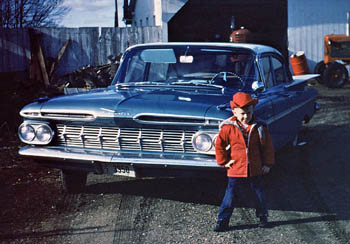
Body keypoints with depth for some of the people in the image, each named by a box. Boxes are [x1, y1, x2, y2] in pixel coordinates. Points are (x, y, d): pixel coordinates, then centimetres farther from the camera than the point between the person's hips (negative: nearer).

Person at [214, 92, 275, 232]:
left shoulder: (259, 127, -3)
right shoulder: (228, 128, -8)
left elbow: (268, 146, 5)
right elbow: (219, 145, 1)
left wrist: (268, 164, 4)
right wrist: (223, 162, -1)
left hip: (255, 169, 2)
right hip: (235, 170, -2)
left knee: (260, 194, 15)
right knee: (230, 196, 1)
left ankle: (262, 216, 35)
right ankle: (222, 221, 10)